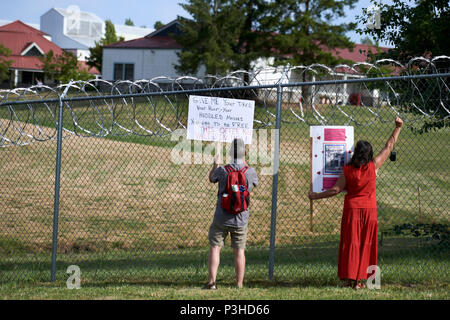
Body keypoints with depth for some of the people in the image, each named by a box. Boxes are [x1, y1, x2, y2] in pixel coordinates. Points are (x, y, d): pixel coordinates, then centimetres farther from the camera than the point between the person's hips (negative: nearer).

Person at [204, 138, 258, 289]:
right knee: (239, 251, 8)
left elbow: (211, 178, 12)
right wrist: (245, 163, 24)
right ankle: (239, 285, 8)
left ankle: (211, 281, -2)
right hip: (241, 219, 1)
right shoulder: (250, 171, -9)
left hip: (221, 218, -1)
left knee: (215, 247, 6)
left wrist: (214, 165, 30)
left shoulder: (222, 170, -12)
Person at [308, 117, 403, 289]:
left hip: (352, 209, -1)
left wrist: (316, 196, 4)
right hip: (369, 209, 1)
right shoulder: (373, 166, -7)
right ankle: (360, 279, 6)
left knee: (351, 242, 5)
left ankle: (349, 277, 3)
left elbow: (336, 189, -6)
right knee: (365, 244, 6)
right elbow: (388, 147, 1)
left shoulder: (347, 170, -8)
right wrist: (398, 128, 11)